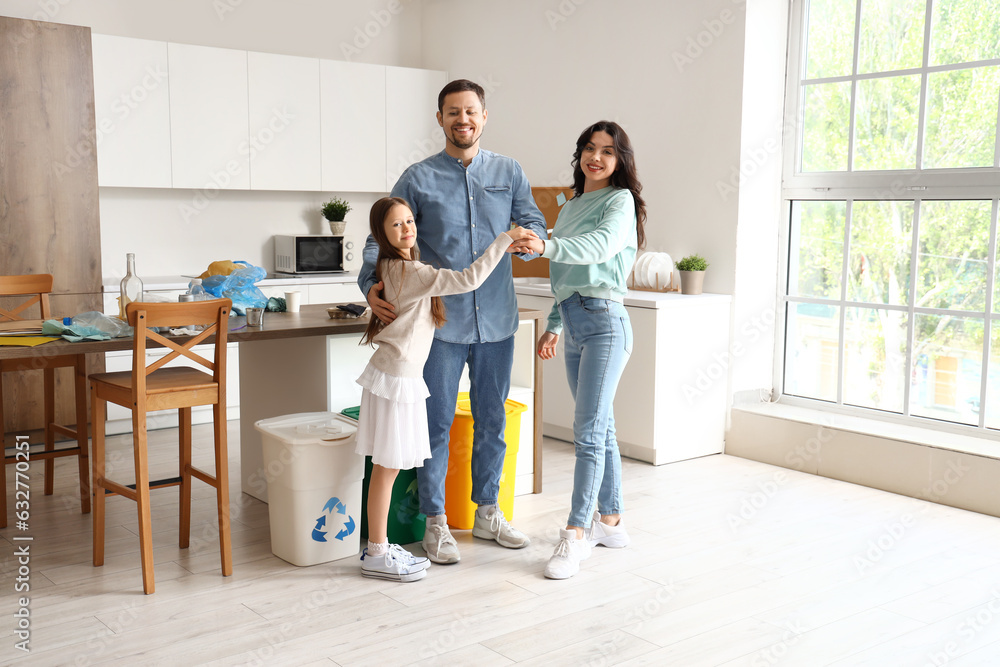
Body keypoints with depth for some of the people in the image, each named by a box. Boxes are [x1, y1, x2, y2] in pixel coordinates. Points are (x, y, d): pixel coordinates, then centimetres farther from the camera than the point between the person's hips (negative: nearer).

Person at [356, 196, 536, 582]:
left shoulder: (396, 268, 12)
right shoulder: (411, 272, -18)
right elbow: (468, 279, -25)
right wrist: (505, 240, -20)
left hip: (401, 374, 10)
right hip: (395, 377, -10)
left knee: (388, 468, 13)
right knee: (387, 468, -2)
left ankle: (379, 546, 21)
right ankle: (376, 556, 7)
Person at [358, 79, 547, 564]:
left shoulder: (509, 173, 8)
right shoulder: (418, 179, 1)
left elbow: (534, 225, 2)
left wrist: (531, 238, -23)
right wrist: (371, 286, -18)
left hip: (496, 321, 3)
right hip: (441, 323, -3)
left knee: (492, 422, 12)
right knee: (437, 423, 2)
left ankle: (487, 513, 27)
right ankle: (436, 522, 16)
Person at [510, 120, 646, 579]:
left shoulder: (620, 201, -3)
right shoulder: (571, 206, 20)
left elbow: (601, 245, -24)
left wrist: (547, 247, -39)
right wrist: (553, 326, 23)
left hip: (604, 321, -8)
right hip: (573, 324, 8)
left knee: (589, 431, -10)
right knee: (601, 428, 13)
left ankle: (575, 534, -8)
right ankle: (610, 523, 21)